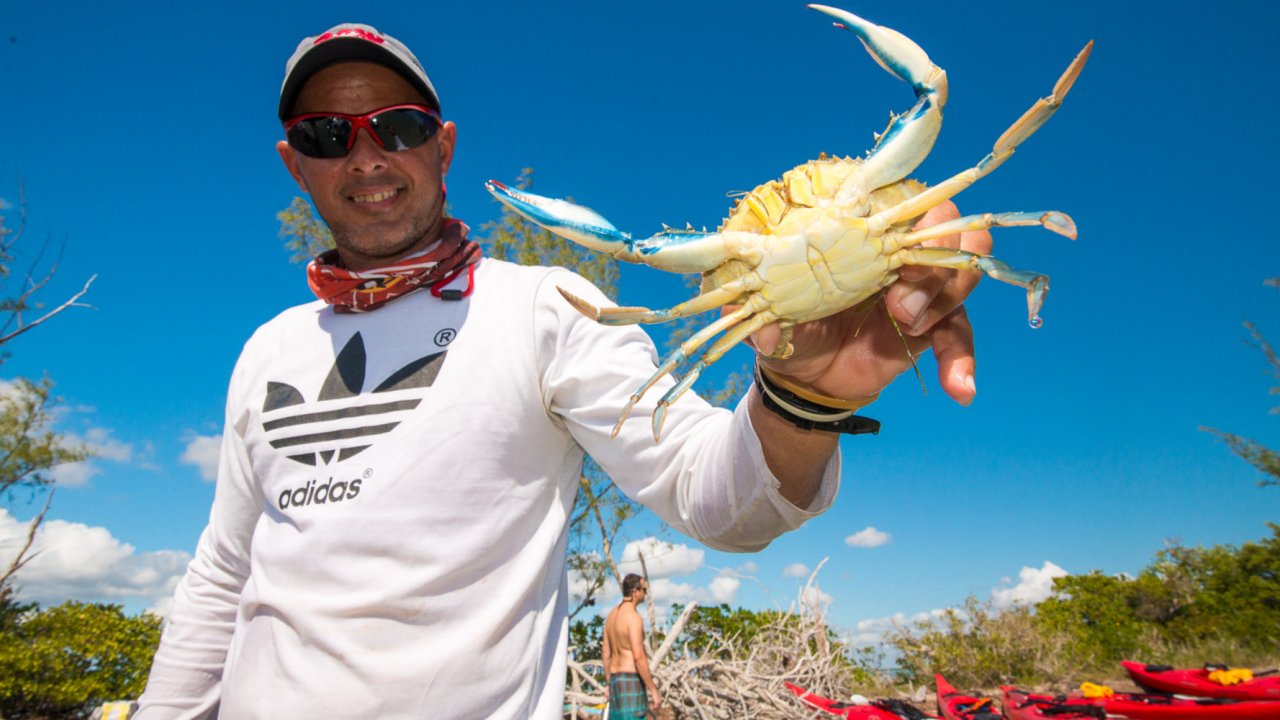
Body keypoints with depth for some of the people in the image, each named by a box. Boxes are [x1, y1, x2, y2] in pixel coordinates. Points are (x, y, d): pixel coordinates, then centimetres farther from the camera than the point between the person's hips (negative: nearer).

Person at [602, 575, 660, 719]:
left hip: (616, 680, 9)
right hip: (632, 681, -9)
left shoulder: (612, 615, 12)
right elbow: (638, 657, -24)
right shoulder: (634, 617, -17)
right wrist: (654, 690, -19)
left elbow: (605, 653, 16)